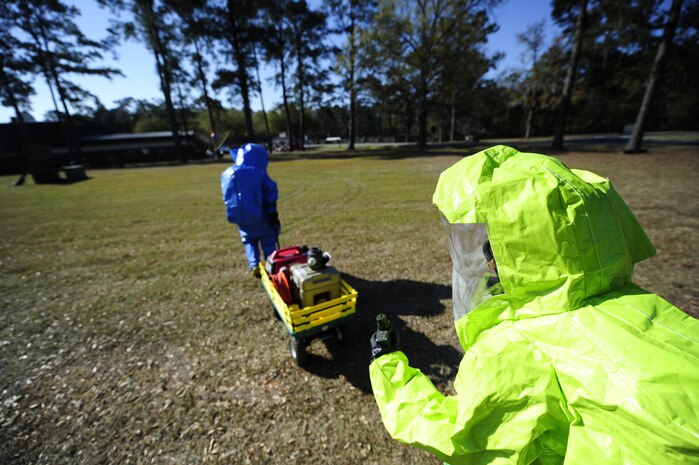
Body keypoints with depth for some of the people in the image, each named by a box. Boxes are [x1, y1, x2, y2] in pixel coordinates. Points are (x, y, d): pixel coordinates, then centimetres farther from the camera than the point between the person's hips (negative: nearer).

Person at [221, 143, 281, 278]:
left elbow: (227, 198, 13)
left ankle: (254, 266, 11)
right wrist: (273, 214, -5)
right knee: (268, 241, 14)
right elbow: (270, 194, -10)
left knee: (249, 241, 23)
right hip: (259, 216, -4)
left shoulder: (227, 174, 5)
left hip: (239, 217, 4)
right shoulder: (259, 173, -9)